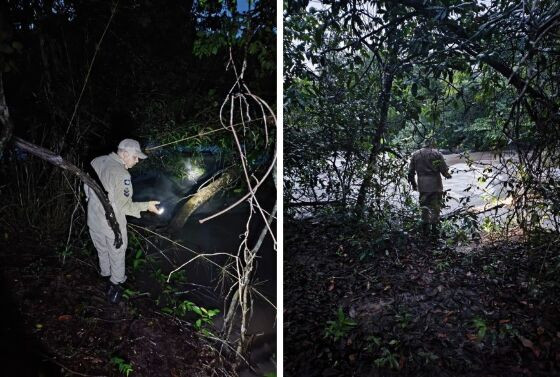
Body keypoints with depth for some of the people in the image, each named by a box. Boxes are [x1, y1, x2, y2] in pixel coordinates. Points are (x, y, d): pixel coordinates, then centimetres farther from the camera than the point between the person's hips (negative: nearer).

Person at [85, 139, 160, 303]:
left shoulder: (96, 161, -4)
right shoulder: (121, 174, -28)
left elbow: (86, 187, 9)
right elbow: (124, 206, -24)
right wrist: (147, 206, -13)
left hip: (93, 220, 7)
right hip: (112, 225, -7)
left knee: (102, 251, 26)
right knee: (117, 255, 15)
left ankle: (106, 275, 47)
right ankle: (115, 285, 30)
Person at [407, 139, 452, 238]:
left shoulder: (415, 155, 7)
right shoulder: (437, 154, -2)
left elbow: (411, 172, 7)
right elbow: (444, 169, -6)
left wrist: (413, 184, 18)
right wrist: (448, 175, 16)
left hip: (422, 186, 3)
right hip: (435, 185, -3)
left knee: (424, 208, 13)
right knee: (435, 207, 7)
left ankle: (425, 230, 15)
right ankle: (434, 229, 8)